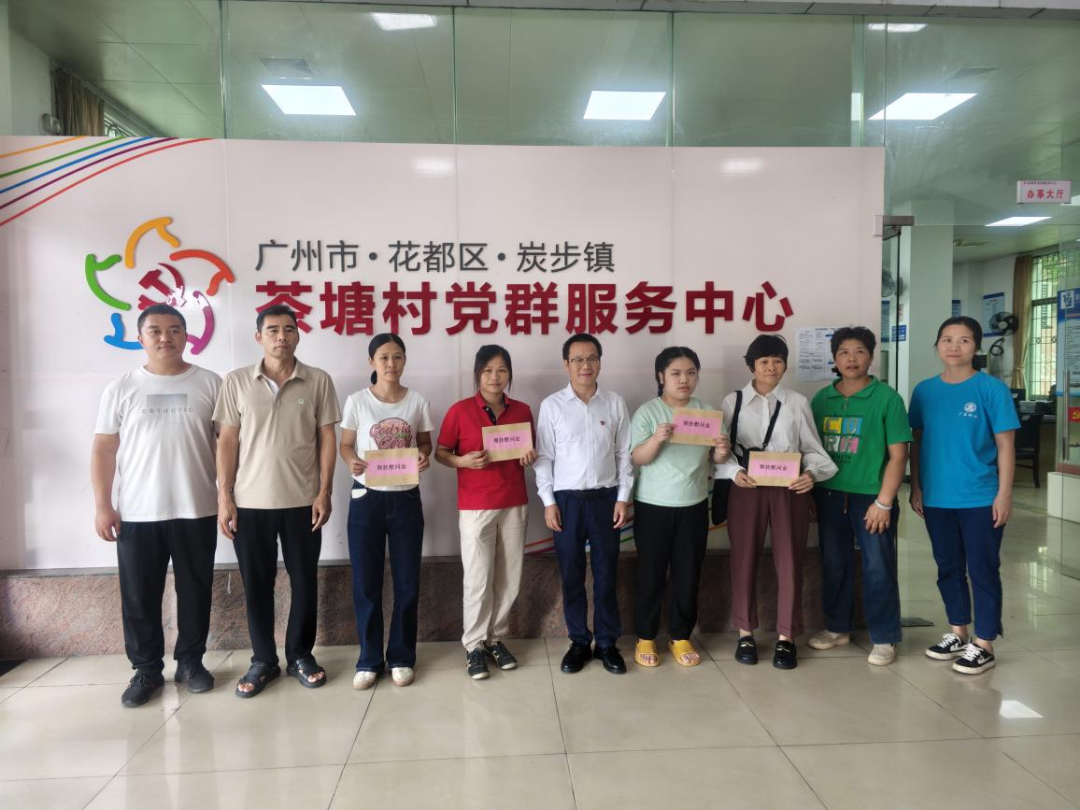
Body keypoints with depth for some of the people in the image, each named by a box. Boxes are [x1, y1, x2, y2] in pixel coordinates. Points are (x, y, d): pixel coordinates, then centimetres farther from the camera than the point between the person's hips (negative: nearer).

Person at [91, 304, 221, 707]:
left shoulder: (209, 383, 2)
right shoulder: (121, 389, 4)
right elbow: (104, 450, 4)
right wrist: (102, 505, -3)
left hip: (197, 510, 0)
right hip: (137, 513, 1)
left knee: (195, 591, 9)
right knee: (139, 596, 8)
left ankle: (190, 662, 25)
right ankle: (146, 669, 23)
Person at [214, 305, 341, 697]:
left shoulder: (319, 381, 0)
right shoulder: (236, 381, 1)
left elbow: (327, 439, 1)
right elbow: (227, 441, 2)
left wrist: (324, 492, -5)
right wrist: (224, 496, -3)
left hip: (302, 501, 0)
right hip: (250, 502, 1)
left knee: (304, 582, 8)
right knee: (256, 584, 9)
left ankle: (300, 655, 25)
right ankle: (263, 660, 25)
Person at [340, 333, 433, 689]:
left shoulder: (417, 402, 1)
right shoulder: (357, 401, -3)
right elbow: (346, 445, 2)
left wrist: (424, 456, -13)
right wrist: (352, 461, -20)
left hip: (406, 499, 1)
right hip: (367, 498, -1)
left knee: (407, 581, 7)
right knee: (366, 582, 5)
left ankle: (401, 657, 22)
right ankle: (369, 659, 20)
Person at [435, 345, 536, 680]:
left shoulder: (523, 411, 5)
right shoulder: (460, 411, -5)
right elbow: (440, 452, 0)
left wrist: (530, 458, -6)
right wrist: (463, 460, -18)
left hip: (515, 505, 4)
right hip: (475, 507, -3)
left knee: (509, 578, 9)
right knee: (478, 579, 0)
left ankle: (496, 638, 26)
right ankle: (474, 645, 17)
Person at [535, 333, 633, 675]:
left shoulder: (615, 403, 2)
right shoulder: (552, 405, -2)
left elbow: (624, 454, 5)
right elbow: (544, 457, -1)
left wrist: (623, 497, -1)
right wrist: (548, 501, -5)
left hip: (605, 498, 1)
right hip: (567, 499, -1)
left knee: (606, 573, 8)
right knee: (571, 575, 8)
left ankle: (607, 643, 23)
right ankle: (579, 642, 23)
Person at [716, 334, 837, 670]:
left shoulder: (797, 403, 6)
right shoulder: (732, 402, 4)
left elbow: (813, 449, 4)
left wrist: (811, 473, -15)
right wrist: (735, 472, -17)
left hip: (789, 490, 1)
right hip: (747, 489, 0)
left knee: (790, 562, 4)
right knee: (744, 560, 7)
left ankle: (786, 637, 19)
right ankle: (745, 633, 23)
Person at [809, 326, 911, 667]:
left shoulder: (887, 398, -6)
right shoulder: (822, 398, 5)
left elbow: (898, 455, -8)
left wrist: (883, 501, -13)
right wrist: (809, 490, 3)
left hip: (871, 496, -4)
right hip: (829, 495, 4)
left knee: (878, 568, 4)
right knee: (834, 564, 14)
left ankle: (884, 638, 19)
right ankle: (837, 627, 30)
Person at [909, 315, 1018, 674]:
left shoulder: (992, 389, -7)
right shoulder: (924, 391, 4)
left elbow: (1005, 444, -6)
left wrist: (1004, 493, -10)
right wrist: (915, 488, 7)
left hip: (981, 499, -4)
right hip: (937, 498, 4)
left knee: (983, 570, 6)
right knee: (948, 568, 16)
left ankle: (983, 644, 20)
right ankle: (958, 633, 33)